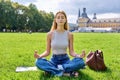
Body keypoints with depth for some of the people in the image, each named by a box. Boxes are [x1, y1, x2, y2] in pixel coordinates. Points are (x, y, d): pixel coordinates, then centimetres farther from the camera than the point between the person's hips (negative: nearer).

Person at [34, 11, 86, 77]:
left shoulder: (69, 34, -1)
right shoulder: (50, 34, -3)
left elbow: (71, 52, 0)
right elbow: (48, 51, 1)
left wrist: (79, 56, -22)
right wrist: (39, 56, -19)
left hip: (65, 59, 0)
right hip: (54, 60, 0)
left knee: (80, 62, -30)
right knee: (39, 62, -31)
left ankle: (53, 69, -26)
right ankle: (67, 72, -31)